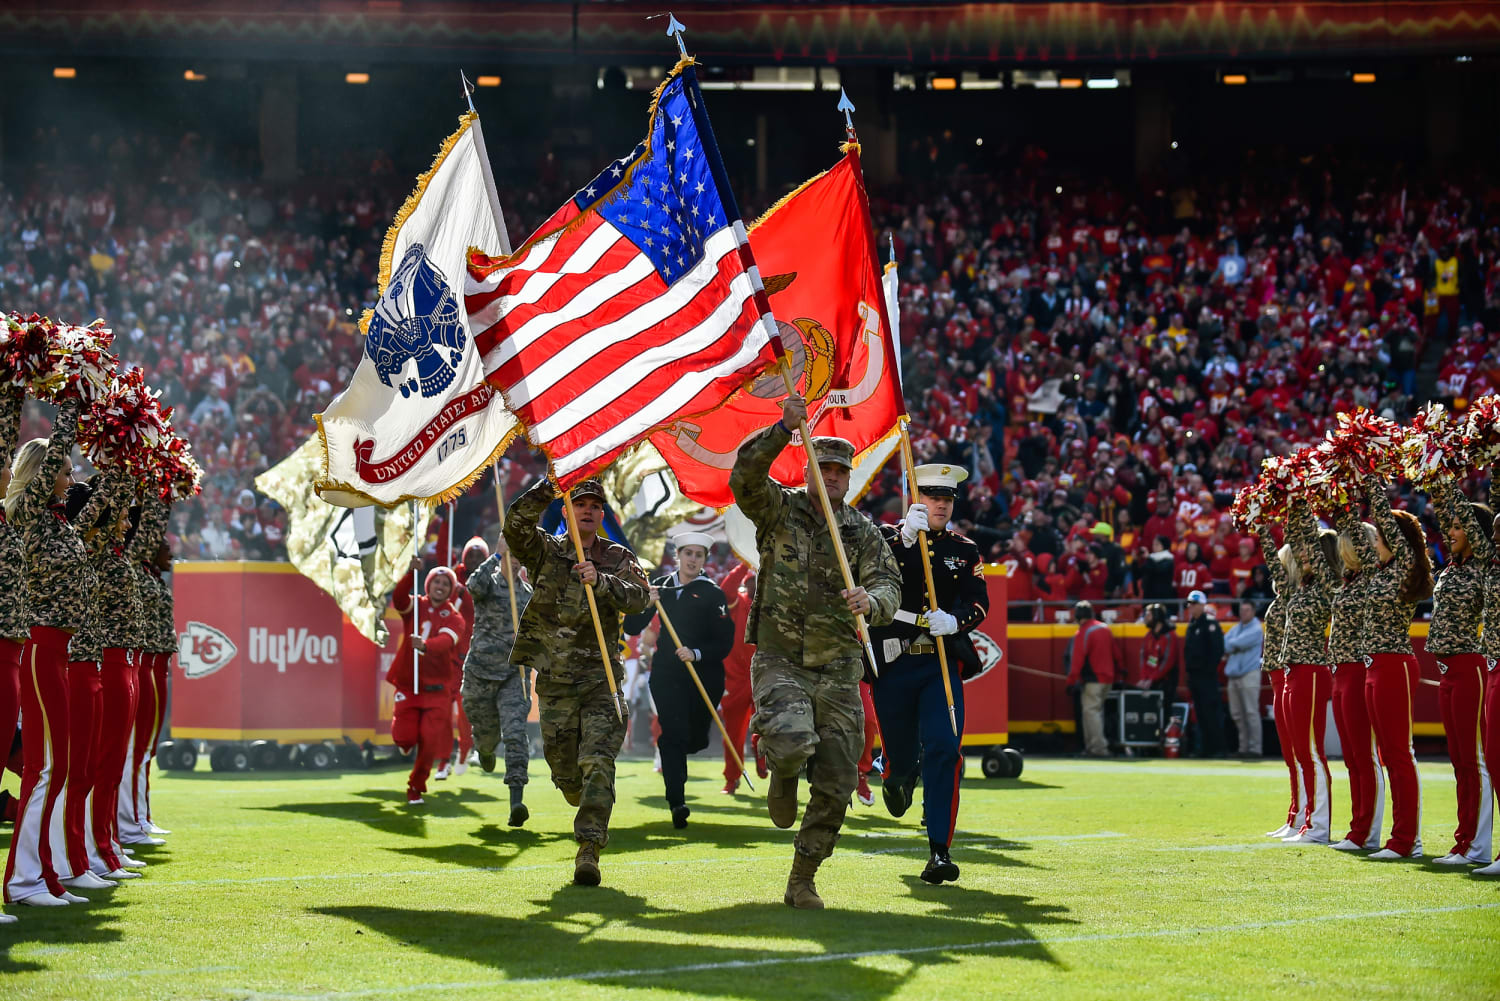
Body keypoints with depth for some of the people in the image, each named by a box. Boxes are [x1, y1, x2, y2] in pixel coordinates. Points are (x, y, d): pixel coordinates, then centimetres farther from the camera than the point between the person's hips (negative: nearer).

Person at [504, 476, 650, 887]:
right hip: (553, 680, 1)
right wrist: (545, 490, -23)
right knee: (564, 769, 6)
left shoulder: (619, 559, 7)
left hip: (600, 679, -1)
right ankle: (590, 811, 39)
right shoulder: (546, 551, 8)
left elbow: (638, 597, -10)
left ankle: (589, 852, -20)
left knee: (598, 762, -16)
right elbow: (516, 525, -11)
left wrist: (600, 582, -27)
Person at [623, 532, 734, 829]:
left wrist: (696, 654, -22)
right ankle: (677, 802, -15)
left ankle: (668, 746, 44)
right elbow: (631, 628, 7)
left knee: (695, 741, 7)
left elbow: (724, 643, -6)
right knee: (674, 734, -14)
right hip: (666, 673, 1)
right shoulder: (660, 586, 8)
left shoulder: (713, 594, -1)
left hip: (704, 674, -1)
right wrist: (644, 605, -11)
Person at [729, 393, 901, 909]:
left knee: (836, 784, 2)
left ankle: (802, 881, 17)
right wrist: (784, 429, -29)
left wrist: (871, 601, -29)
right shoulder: (779, 510, 1)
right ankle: (781, 776, 9)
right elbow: (745, 475, -17)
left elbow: (890, 586, -6)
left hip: (838, 670, 3)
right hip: (779, 659, -3)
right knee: (791, 742, -31)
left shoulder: (864, 533, 7)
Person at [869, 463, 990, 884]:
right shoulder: (886, 538, 3)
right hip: (892, 664, -1)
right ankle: (898, 780, 47)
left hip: (942, 663, 1)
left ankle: (939, 852, -14)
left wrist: (954, 621, -21)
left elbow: (979, 602, 1)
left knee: (944, 749, -15)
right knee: (900, 755, 6)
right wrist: (906, 540, -25)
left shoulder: (965, 551, 11)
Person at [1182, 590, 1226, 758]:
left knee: (1210, 712, -9)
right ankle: (1205, 748, 13)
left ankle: (1217, 748, -7)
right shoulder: (1192, 624, 18)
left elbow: (1218, 649, -16)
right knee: (1200, 713, 9)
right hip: (1193, 674, 9)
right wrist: (1189, 669, 14)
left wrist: (1210, 668, -17)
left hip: (1206, 675, -9)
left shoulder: (1210, 623, -9)